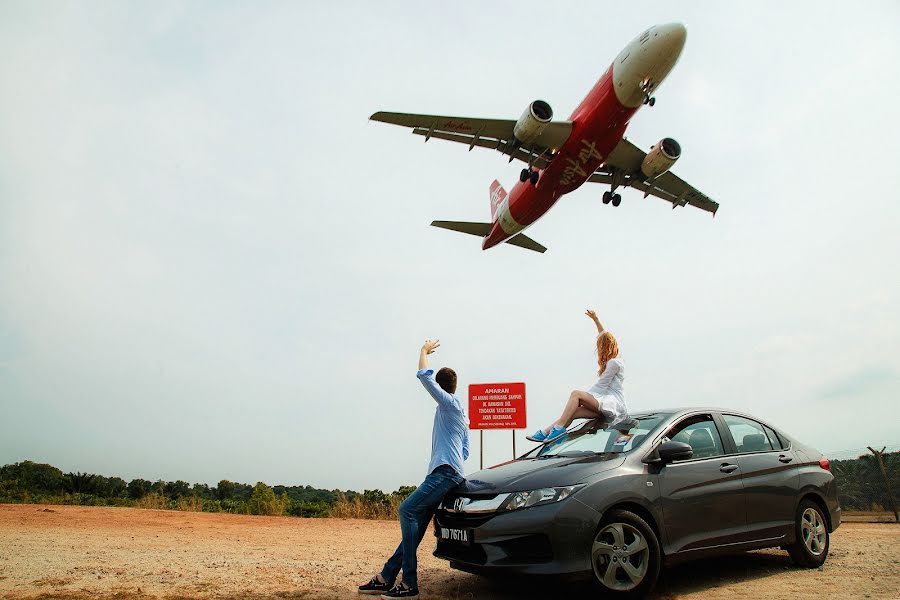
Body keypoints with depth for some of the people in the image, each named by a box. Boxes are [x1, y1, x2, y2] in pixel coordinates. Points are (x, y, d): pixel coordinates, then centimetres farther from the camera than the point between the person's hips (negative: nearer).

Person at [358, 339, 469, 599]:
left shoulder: (449, 403, -3)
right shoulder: (461, 414, 25)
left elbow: (424, 375, -11)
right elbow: (465, 451, 25)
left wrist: (424, 351, 3)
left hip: (445, 472, -10)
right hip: (444, 473, 10)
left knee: (408, 510, -20)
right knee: (416, 524, 6)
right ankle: (386, 578, 8)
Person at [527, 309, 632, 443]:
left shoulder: (614, 363, -8)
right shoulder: (613, 359, 20)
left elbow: (600, 385, -11)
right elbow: (604, 336, 34)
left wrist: (582, 398, -4)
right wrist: (595, 319, 36)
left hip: (614, 404, -8)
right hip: (606, 404, 8)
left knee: (576, 394, -25)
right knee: (573, 412, -13)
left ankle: (559, 428, -29)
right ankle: (545, 432, -26)